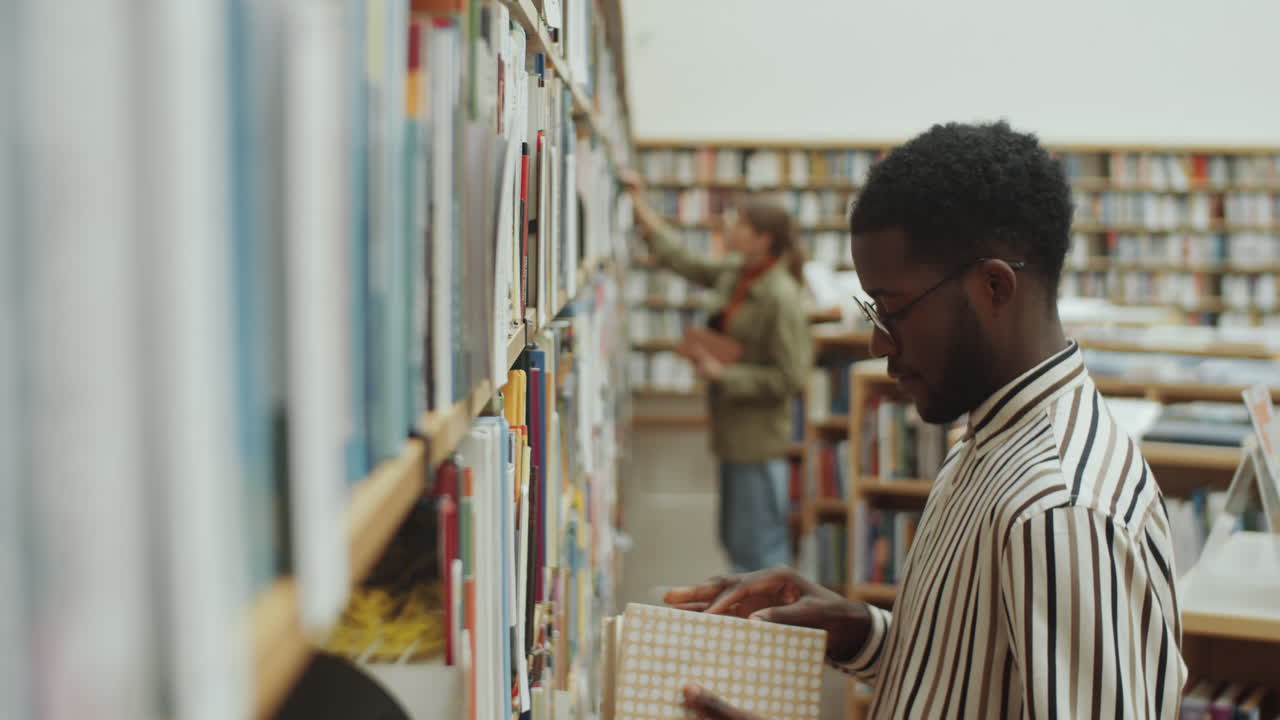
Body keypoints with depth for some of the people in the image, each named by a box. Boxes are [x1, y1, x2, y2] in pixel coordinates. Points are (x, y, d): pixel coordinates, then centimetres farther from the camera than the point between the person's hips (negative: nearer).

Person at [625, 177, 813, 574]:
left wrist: (724, 374, -19)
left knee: (756, 547, -3)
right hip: (734, 433, 9)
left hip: (759, 438, -9)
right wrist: (642, 208, 19)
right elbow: (683, 261, 18)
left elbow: (792, 378, -20)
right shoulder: (733, 277, 5)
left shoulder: (781, 297, -19)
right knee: (735, 539, 18)